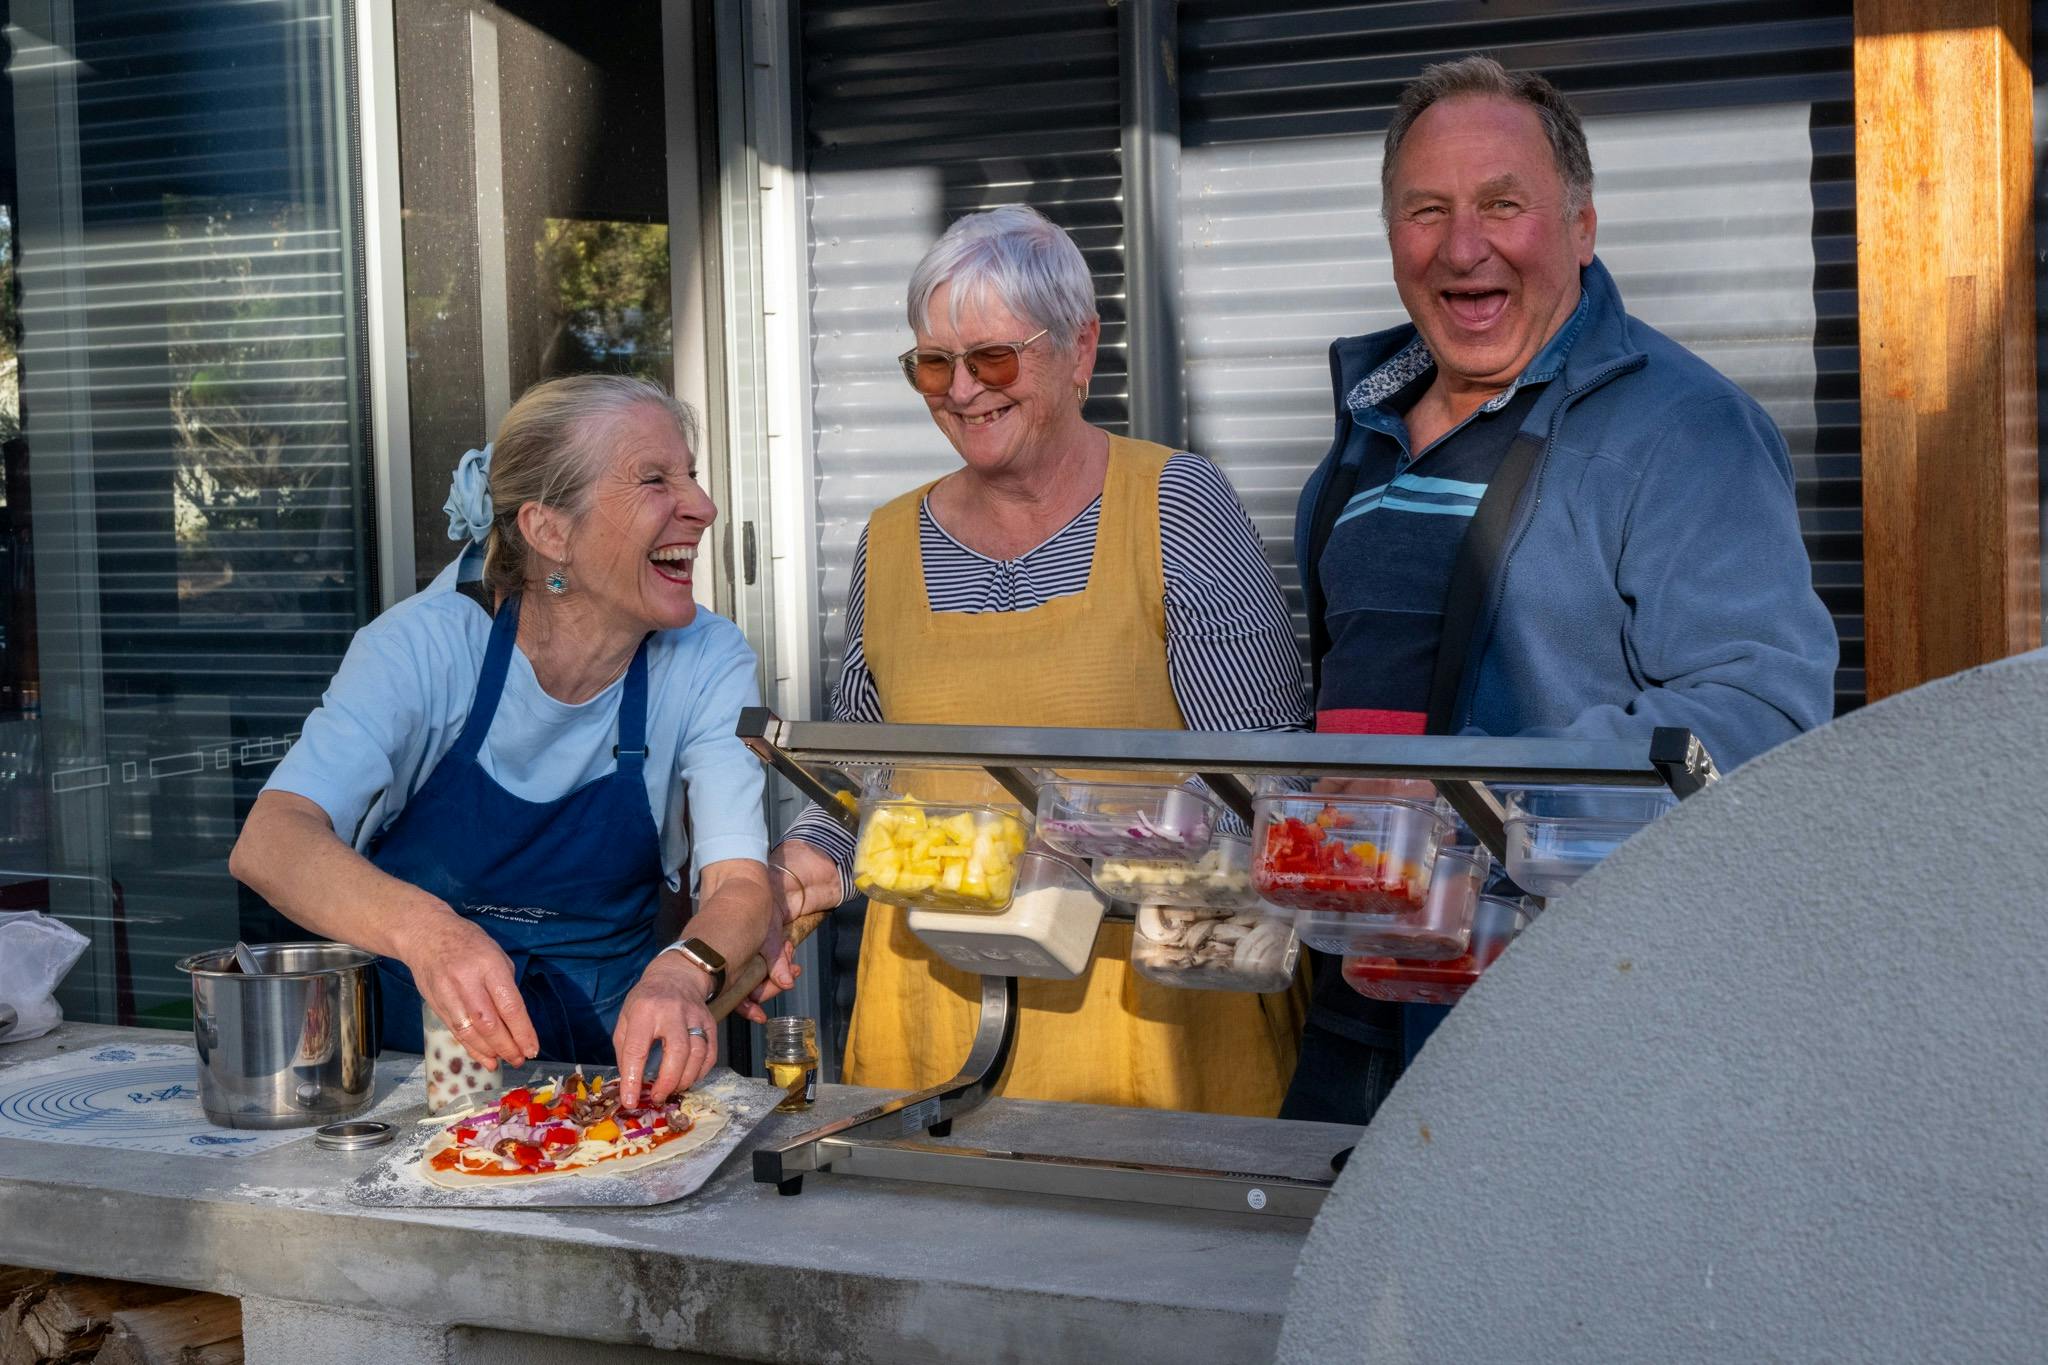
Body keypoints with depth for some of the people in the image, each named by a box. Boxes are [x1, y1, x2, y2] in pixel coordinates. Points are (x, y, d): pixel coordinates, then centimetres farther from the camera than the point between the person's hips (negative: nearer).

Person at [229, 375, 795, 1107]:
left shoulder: (708, 663, -6)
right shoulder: (428, 643, -13)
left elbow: (742, 883, -16)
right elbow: (266, 842, -25)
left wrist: (685, 972, -40)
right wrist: (424, 929, -45)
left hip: (603, 1045, 1)